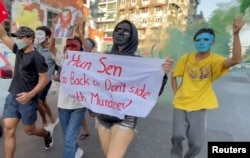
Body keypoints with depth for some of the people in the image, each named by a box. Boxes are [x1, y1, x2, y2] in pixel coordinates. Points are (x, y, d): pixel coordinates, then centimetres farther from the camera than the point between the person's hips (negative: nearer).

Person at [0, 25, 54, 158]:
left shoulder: (36, 57, -15)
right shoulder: (19, 50, 7)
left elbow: (45, 79, -17)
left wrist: (31, 94, -24)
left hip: (27, 99, -6)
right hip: (12, 97, 7)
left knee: (29, 130, 11)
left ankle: (47, 134, 42)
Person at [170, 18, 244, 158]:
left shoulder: (214, 60, -8)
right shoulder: (186, 58, -3)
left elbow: (236, 60, -29)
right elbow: (174, 76, 8)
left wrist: (236, 34, -37)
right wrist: (176, 94, -2)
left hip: (198, 106, -1)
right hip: (181, 104, 1)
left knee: (197, 143, 1)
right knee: (178, 136, -7)